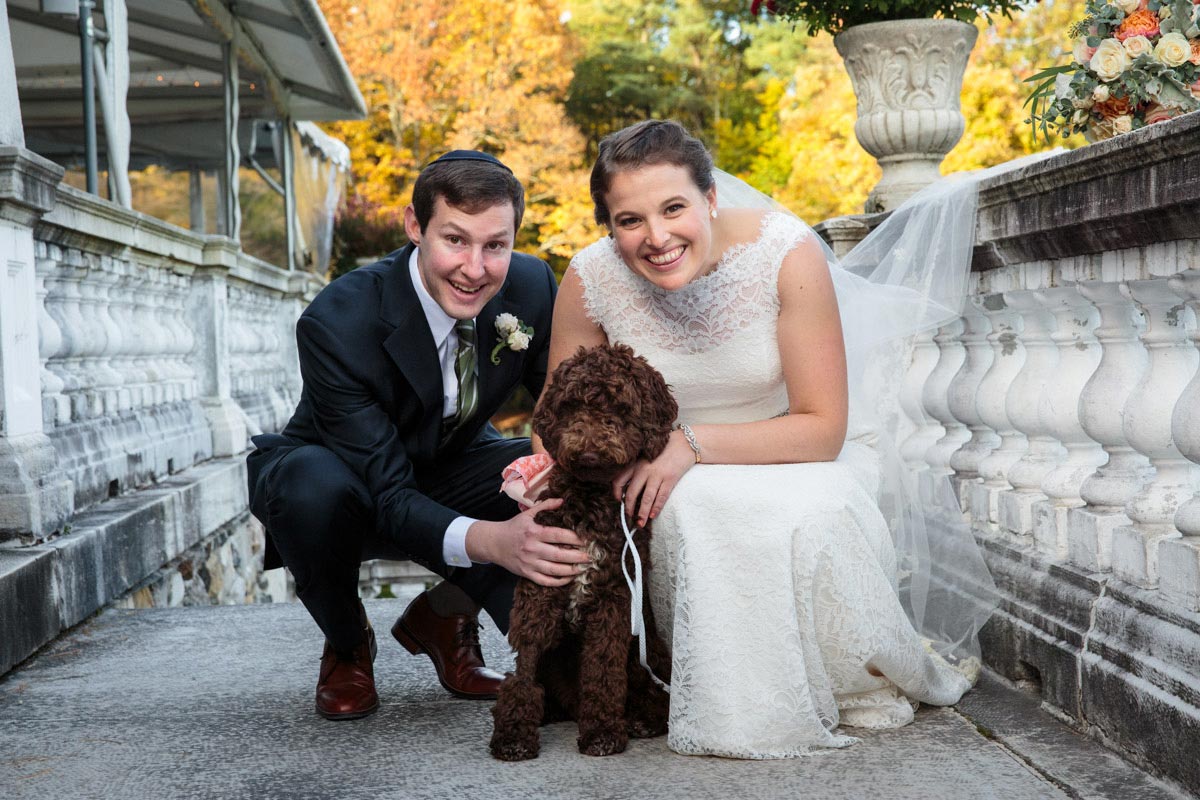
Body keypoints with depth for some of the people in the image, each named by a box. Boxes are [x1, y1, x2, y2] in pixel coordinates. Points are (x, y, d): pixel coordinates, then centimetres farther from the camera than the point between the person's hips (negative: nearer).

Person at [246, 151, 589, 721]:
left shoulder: (530, 287, -20)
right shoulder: (336, 323, -33)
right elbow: (388, 497, -34)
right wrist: (489, 540, -54)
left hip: (447, 472, 4)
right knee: (312, 483, -38)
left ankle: (442, 616, 1)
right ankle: (347, 646, -6)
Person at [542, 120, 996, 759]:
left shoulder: (787, 251, -25)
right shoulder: (590, 281, -17)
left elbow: (823, 429, -21)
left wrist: (693, 443, -30)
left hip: (814, 456, -2)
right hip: (685, 474, 2)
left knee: (813, 514, -35)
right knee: (689, 510, -32)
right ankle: (744, 702, -6)